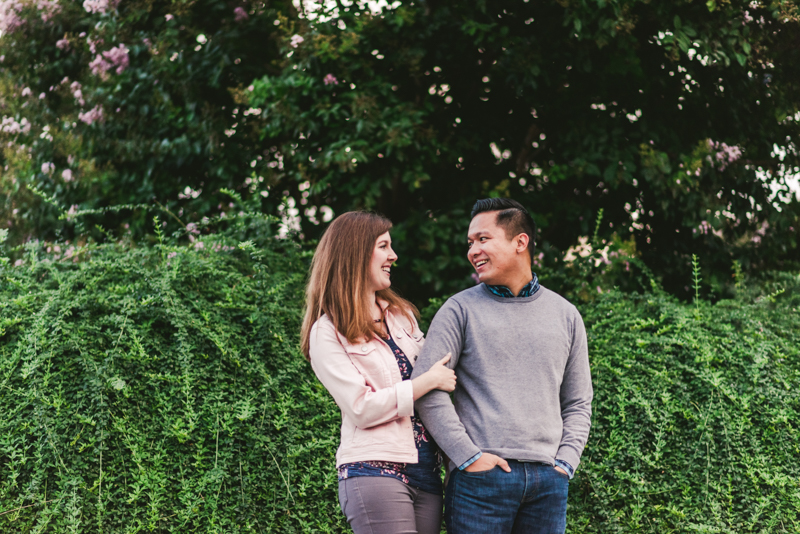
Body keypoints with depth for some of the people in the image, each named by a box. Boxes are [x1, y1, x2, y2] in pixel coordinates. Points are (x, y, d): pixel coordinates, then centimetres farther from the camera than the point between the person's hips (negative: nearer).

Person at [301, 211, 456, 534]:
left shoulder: (402, 315, 18)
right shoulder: (327, 333, -3)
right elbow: (362, 408, -12)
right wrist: (429, 381, -10)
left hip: (426, 471, 6)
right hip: (374, 471, -6)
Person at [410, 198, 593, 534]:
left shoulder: (565, 316, 13)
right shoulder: (460, 310, 3)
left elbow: (578, 402, 16)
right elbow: (426, 387, -5)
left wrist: (566, 462, 2)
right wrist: (468, 455, -10)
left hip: (548, 481, 3)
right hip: (480, 479, -3)